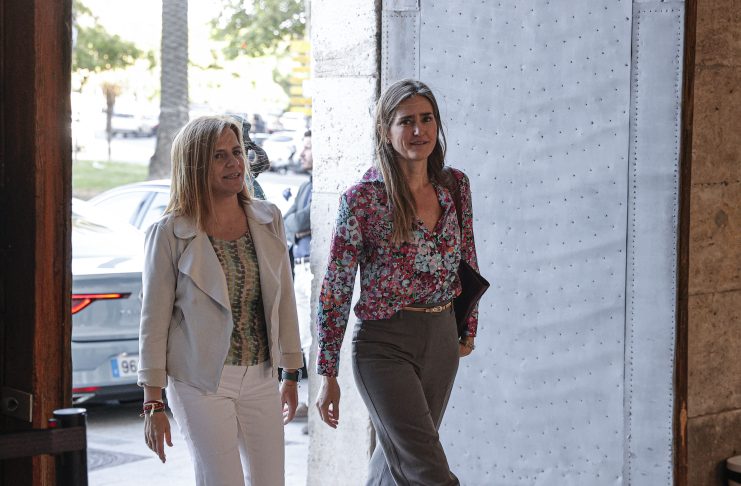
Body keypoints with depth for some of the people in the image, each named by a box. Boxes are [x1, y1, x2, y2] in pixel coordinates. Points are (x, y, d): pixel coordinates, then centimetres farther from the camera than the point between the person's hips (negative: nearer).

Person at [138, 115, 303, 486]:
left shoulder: (268, 220, 5)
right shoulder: (169, 234, -8)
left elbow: (284, 299, 11)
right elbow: (154, 320, -6)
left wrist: (291, 375, 13)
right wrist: (153, 404, -8)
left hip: (260, 378, 5)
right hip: (201, 381, -5)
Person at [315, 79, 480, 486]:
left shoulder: (455, 186, 3)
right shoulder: (362, 198, -12)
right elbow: (335, 289, -8)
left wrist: (469, 328, 22)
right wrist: (328, 375, -9)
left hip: (442, 341, 5)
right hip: (384, 344, -5)